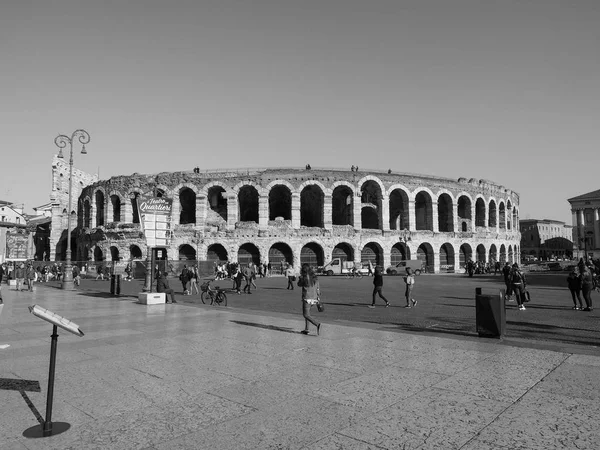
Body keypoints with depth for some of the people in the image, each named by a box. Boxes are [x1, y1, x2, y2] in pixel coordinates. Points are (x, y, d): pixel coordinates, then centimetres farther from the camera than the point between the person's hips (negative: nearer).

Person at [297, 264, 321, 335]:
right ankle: (306, 329, 21)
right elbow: (318, 288, 9)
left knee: (306, 315, -2)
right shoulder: (315, 277, 7)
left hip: (307, 298, -7)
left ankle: (317, 324, -23)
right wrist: (318, 298, 14)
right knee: (307, 312, 21)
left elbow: (299, 284, 10)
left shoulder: (303, 277, -9)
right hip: (314, 298, 7)